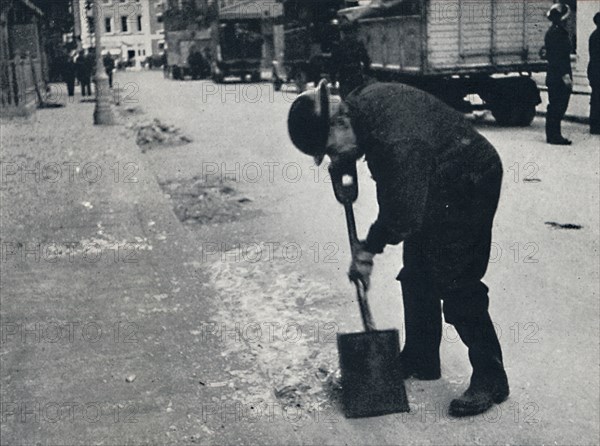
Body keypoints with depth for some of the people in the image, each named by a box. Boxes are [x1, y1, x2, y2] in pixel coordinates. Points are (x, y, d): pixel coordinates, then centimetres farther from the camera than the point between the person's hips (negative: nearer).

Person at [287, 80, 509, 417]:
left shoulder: (398, 143, -38)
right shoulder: (359, 102, -10)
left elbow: (403, 216, -31)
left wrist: (369, 248, -17)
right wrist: (344, 164, -3)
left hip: (470, 184, -10)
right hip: (430, 188, 10)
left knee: (456, 284, -11)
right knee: (417, 276, 14)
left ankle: (491, 380, 0)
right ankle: (421, 360, 29)